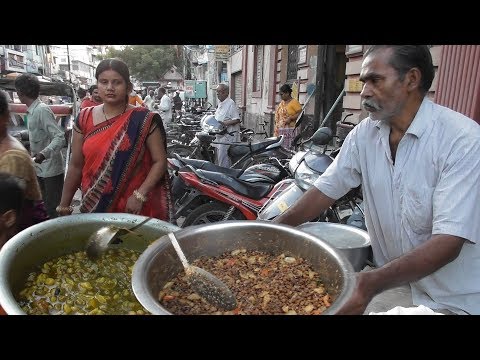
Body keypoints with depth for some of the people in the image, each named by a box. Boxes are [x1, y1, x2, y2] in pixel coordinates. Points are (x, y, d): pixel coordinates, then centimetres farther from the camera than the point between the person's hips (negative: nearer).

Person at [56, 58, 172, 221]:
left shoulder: (143, 119, -9)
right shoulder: (84, 119, 1)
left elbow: (160, 161, -8)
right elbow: (76, 166, 6)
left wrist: (140, 195, -18)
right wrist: (63, 206, 9)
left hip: (134, 207, -3)